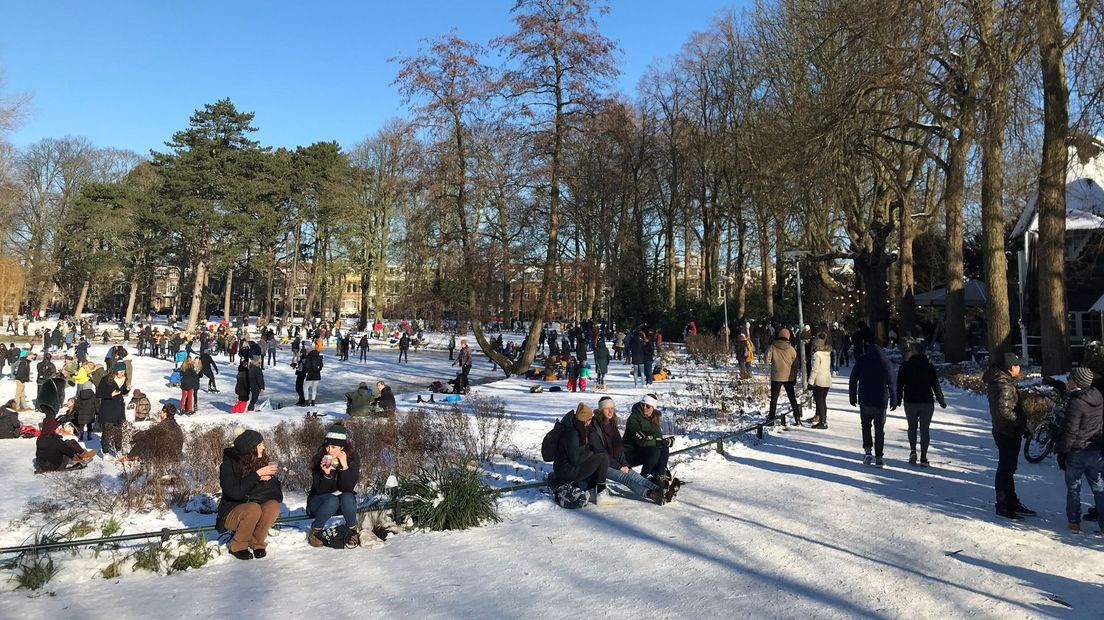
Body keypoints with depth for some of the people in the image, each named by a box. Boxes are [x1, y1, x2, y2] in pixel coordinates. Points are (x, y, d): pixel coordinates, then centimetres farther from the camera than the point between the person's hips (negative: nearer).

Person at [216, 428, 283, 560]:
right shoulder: (228, 465, -13)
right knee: (254, 508, -34)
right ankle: (237, 546, -11)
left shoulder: (261, 462, -2)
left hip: (254, 512, 4)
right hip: (231, 513, -4)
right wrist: (257, 475, -26)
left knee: (273, 506, -27)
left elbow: (278, 494, -4)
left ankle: (258, 542, -7)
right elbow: (235, 493, -26)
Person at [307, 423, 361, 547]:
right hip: (319, 501, -1)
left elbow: (348, 488, -21)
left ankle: (353, 530, -8)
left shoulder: (352, 460, -13)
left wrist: (344, 467, -32)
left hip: (345, 502, 1)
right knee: (332, 500, -35)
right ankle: (314, 531, -9)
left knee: (347, 497, -34)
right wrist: (326, 474, -34)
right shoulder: (319, 459, -15)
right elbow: (320, 490, -16)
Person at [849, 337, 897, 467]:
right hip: (880, 402, -1)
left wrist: (852, 397, 11)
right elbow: (892, 383, -4)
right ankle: (879, 458, 8)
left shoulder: (861, 361, 0)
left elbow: (853, 380, 2)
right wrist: (893, 401, 3)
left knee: (866, 425, 19)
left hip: (864, 401, 1)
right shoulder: (887, 362, -4)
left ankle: (867, 450, 3)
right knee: (879, 430, 8)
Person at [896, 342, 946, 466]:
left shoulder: (905, 366, -4)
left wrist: (898, 400, 3)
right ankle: (923, 457, 3)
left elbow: (900, 384, -4)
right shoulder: (930, 366, 3)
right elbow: (936, 385, 5)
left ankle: (913, 451, -3)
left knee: (912, 426, 15)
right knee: (925, 428, 8)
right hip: (927, 402, 1)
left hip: (910, 401, -1)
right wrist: (941, 401, 15)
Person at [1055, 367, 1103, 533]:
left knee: (1073, 488, 8)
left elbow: (1070, 431, -19)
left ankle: (1074, 522, 15)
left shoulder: (1076, 403, -20)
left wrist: (1061, 452, -10)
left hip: (1077, 452, -6)